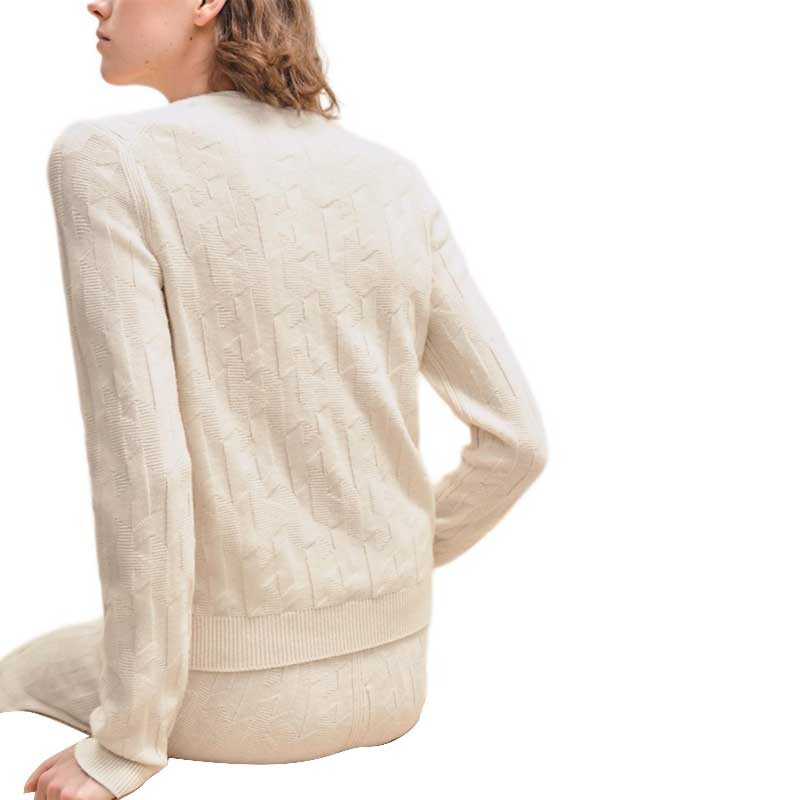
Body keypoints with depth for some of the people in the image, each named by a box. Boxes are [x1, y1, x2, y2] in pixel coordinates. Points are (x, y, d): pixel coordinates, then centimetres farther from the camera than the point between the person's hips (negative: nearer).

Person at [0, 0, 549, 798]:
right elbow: (516, 438, 1)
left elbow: (138, 463, -23)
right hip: (387, 670, 5)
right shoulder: (394, 182, 1)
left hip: (235, 682, -5)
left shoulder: (105, 163, -15)